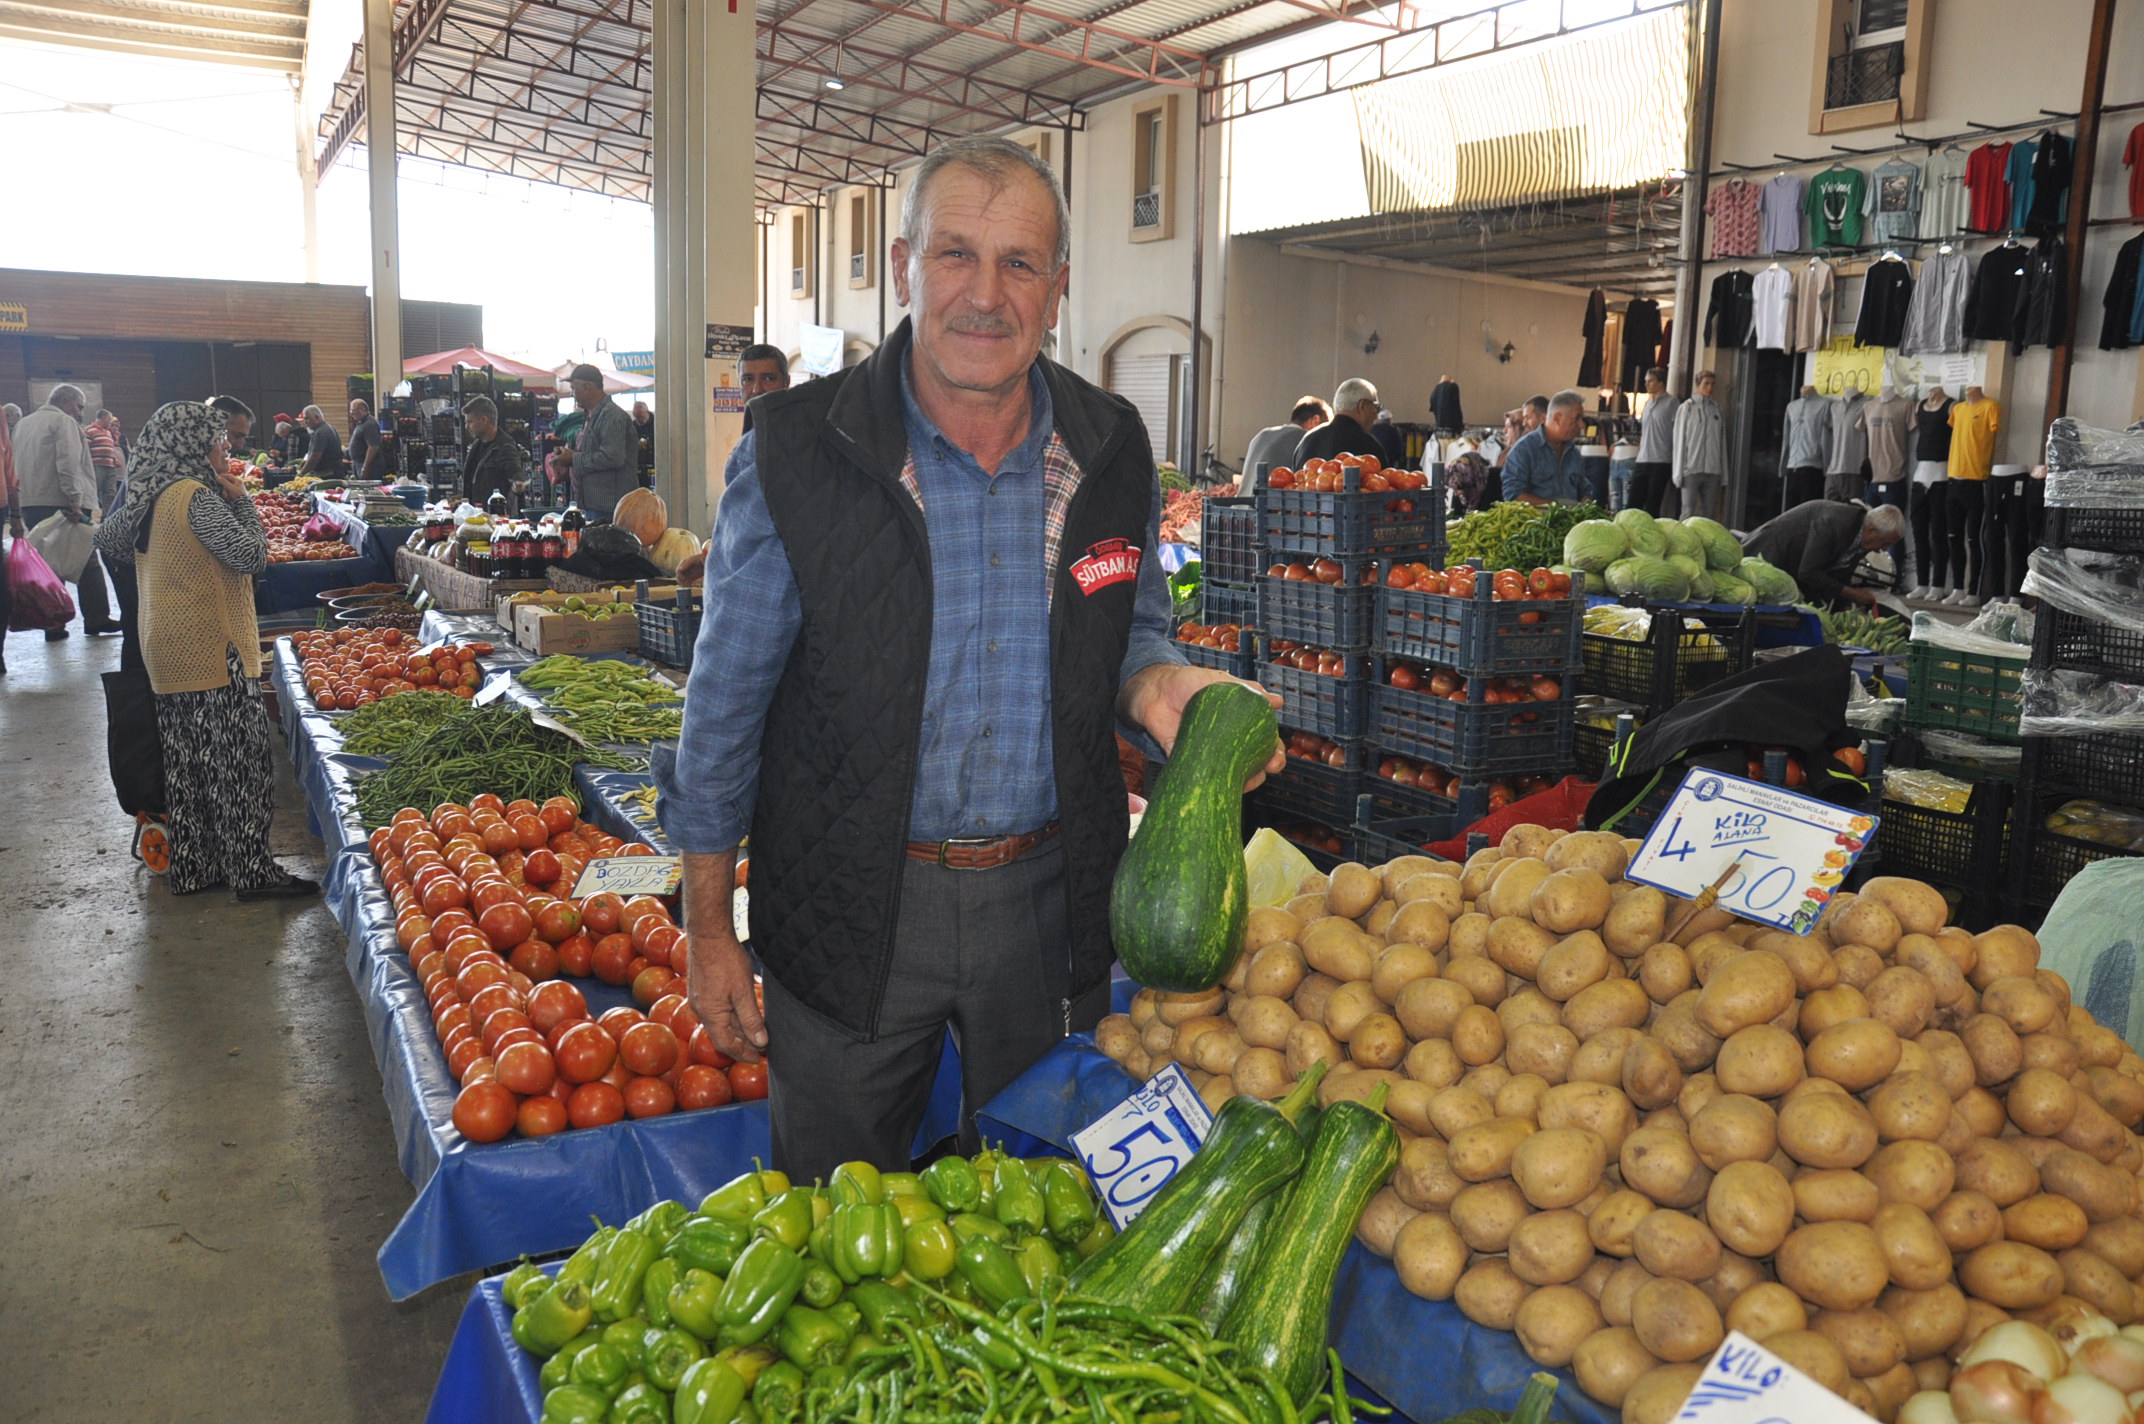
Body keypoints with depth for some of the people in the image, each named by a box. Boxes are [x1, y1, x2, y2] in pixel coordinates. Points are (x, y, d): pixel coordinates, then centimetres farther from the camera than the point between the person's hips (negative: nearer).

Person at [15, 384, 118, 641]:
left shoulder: (23, 424, 20)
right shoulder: (64, 422, -6)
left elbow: (18, 465, 23)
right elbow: (68, 464, -18)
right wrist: (75, 501, -21)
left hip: (31, 504, 7)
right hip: (61, 502, -7)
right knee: (88, 563, 2)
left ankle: (52, 626, 6)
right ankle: (96, 619, 4)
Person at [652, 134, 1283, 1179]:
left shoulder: (1111, 450, -3)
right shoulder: (796, 452, -12)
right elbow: (727, 702, -5)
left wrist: (1154, 682, -14)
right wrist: (708, 928, -2)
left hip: (1048, 898, 3)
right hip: (850, 909, -2)